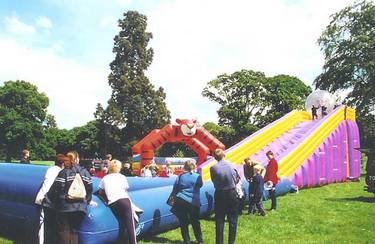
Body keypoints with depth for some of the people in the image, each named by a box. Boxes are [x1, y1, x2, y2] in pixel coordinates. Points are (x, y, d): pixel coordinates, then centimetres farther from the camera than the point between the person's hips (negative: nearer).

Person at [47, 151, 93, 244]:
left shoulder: (64, 172, -4)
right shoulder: (85, 172, 7)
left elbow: (55, 189, -8)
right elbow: (90, 189, 6)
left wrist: (55, 201, 8)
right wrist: (86, 201, 17)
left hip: (65, 207, -3)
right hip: (80, 207, 3)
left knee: (64, 230, 6)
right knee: (74, 231, 13)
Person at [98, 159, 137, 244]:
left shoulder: (104, 178, 22)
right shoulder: (122, 177, 16)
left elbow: (100, 193, 32)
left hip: (112, 204, 3)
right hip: (124, 200, -3)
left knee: (122, 225, 14)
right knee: (130, 225, -4)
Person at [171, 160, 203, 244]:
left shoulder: (180, 176, 0)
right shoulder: (198, 176, -3)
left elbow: (175, 189, 4)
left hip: (181, 202, 0)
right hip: (193, 202, 0)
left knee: (183, 223, 10)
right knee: (195, 223, 15)